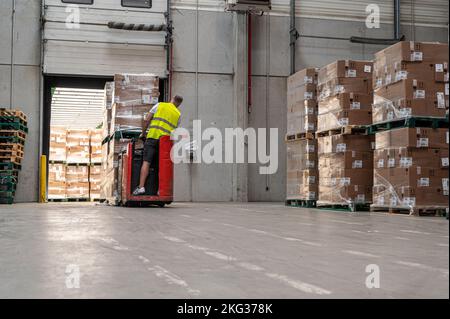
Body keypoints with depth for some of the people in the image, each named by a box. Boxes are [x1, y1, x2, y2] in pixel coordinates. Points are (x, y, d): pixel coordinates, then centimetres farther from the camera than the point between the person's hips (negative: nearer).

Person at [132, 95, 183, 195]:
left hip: (153, 136, -2)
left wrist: (143, 133, 17)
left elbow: (146, 120, 6)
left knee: (146, 162, -6)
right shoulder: (178, 114, 17)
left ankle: (141, 187, -13)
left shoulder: (159, 105, 11)